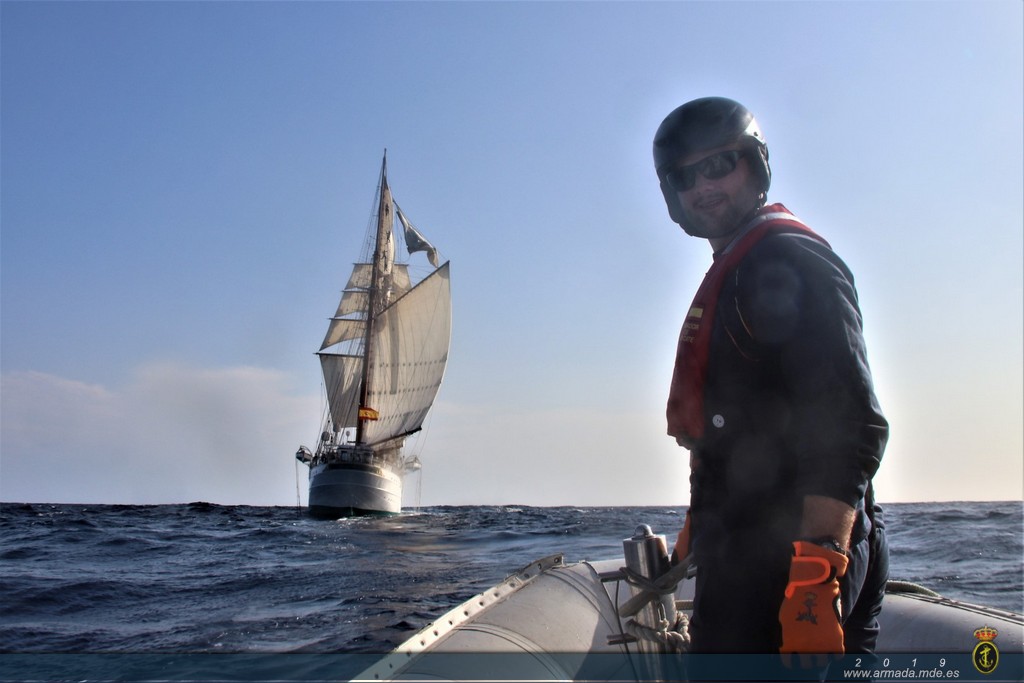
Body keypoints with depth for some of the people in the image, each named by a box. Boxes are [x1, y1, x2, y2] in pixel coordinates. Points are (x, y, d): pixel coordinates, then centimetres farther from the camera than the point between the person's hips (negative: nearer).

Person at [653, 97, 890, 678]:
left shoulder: (788, 260, -12)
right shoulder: (730, 274, 19)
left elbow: (852, 429, -23)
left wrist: (815, 580, -28)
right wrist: (701, 529, 27)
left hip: (785, 564, -10)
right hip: (742, 561, 10)